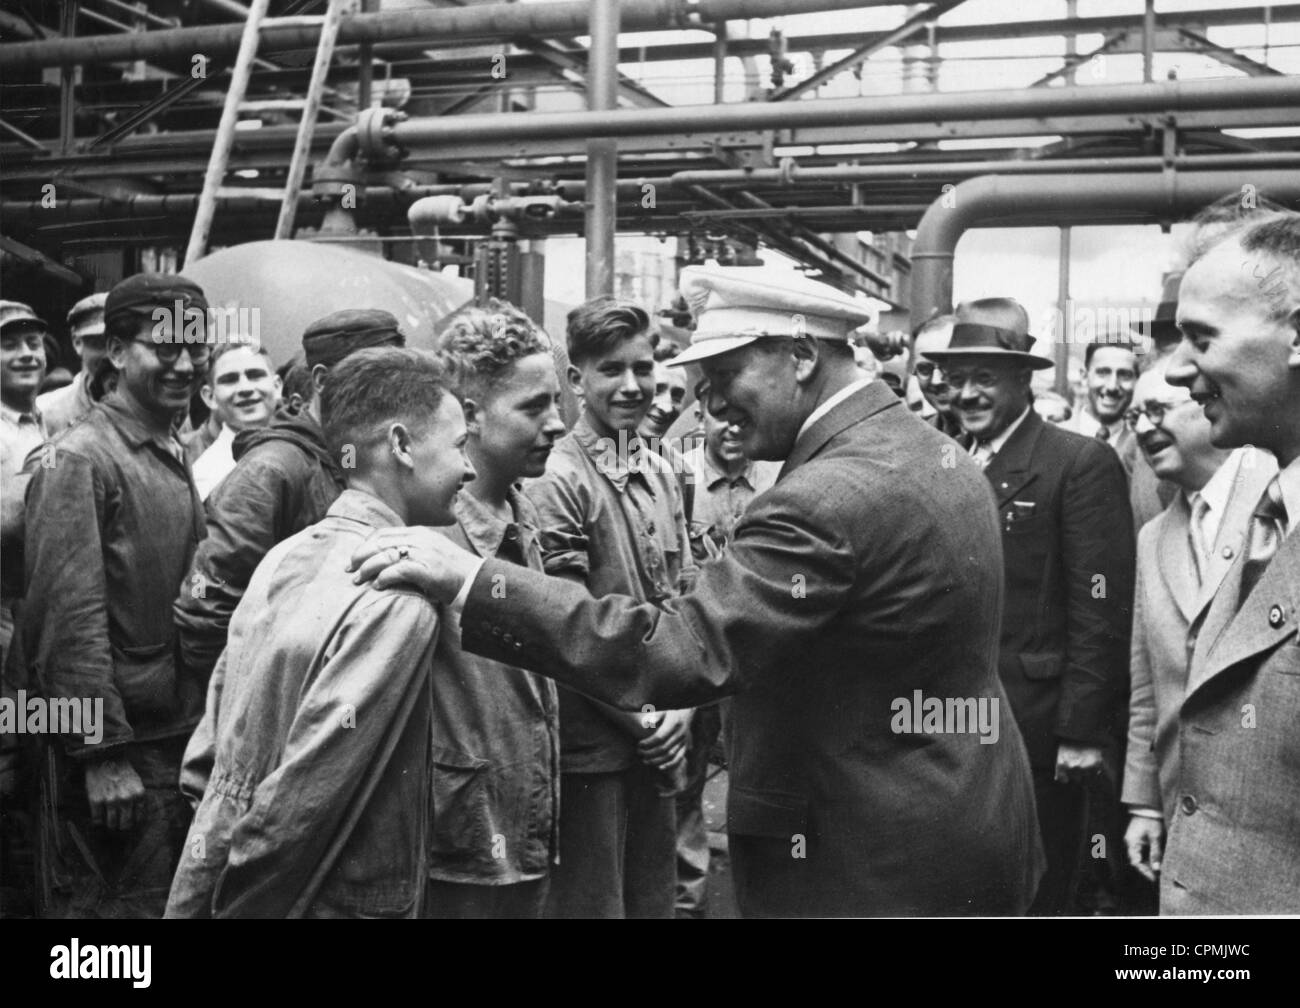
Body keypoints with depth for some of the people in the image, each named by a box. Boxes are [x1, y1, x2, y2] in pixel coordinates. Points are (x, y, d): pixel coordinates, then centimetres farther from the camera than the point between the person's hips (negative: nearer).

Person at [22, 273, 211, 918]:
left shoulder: (174, 456, 12)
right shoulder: (79, 459, -14)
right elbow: (69, 618, -19)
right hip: (116, 752, -8)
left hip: (181, 743, 8)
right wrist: (103, 754, -21)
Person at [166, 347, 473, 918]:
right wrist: (239, 906, -12)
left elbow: (223, 752, 6)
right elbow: (305, 794, -22)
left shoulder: (283, 557, 2)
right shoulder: (397, 596, -22)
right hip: (349, 901, -7)